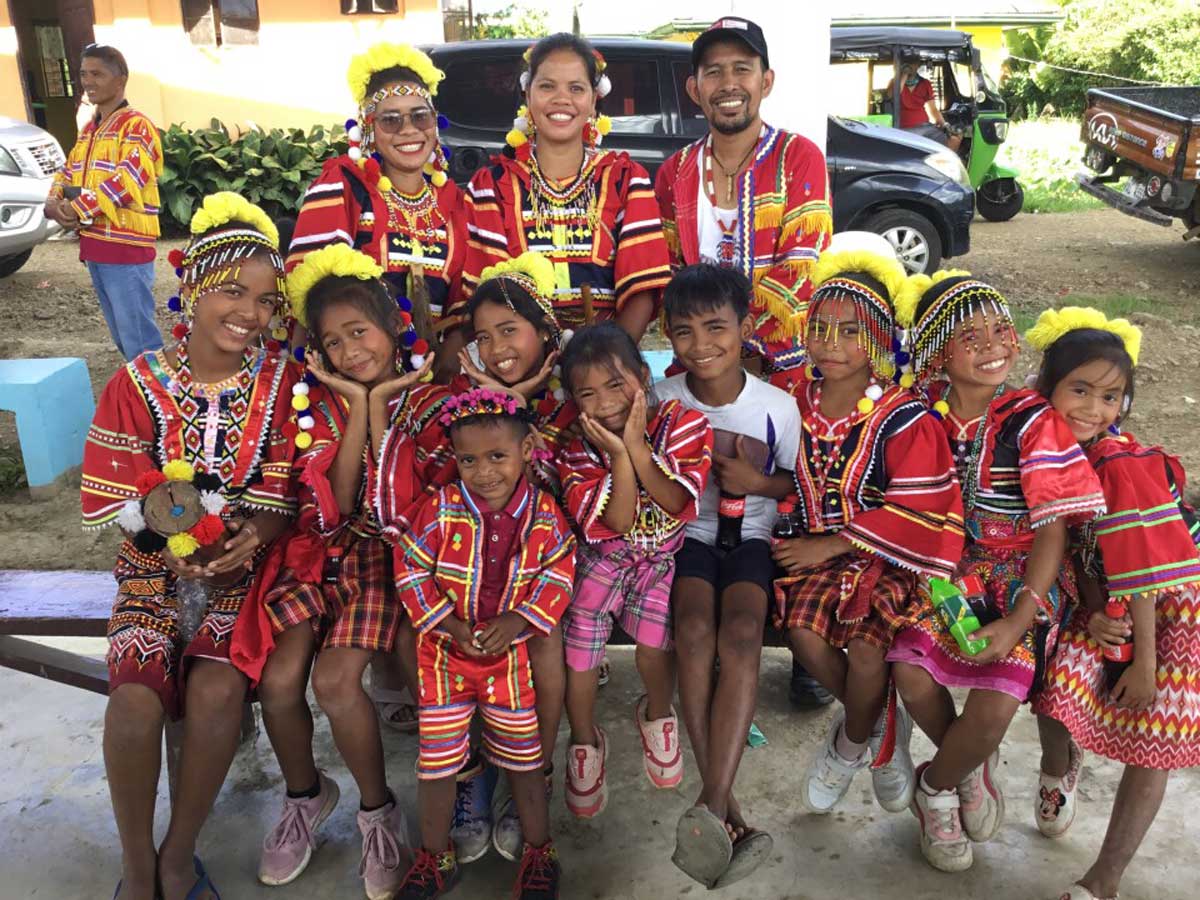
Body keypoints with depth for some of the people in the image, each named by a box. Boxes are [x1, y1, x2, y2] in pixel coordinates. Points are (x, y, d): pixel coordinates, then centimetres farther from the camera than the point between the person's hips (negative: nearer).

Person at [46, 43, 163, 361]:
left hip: (126, 247, -9)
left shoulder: (136, 126, -9)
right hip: (95, 245, 9)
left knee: (138, 336, -7)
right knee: (120, 333, 16)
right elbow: (68, 171, 18)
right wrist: (54, 202, -3)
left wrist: (76, 210, -18)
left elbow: (126, 182, -20)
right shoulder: (89, 129, 18)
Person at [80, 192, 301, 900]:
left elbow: (284, 498, -5)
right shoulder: (139, 384, -3)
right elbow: (108, 498, -2)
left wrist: (253, 533, -26)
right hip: (156, 570, 1)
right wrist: (156, 510, -22)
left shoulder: (281, 383, -3)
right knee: (136, 697, -23)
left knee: (217, 689, -25)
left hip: (242, 571, 0)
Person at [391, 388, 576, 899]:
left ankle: (539, 853, 37)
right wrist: (449, 625, -17)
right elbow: (410, 570, -9)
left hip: (510, 654, 0)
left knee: (523, 758, 15)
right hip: (445, 652, 0)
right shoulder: (442, 509, -14)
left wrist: (517, 620, -20)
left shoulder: (544, 514, -10)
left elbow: (557, 576, -7)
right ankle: (435, 857, 35)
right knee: (436, 760, 12)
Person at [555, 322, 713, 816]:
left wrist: (638, 447, -26)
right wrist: (617, 455, -28)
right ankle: (585, 739, 10)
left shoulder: (683, 425, -11)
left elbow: (676, 504, -19)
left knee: (654, 634, -22)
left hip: (665, 554, -1)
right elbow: (618, 523, -18)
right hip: (604, 555, 1)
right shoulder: (578, 452, -10)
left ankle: (657, 713, 14)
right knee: (579, 626, -18)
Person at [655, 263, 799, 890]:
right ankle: (725, 808, -25)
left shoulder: (778, 406, -4)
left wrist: (758, 481, -12)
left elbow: (799, 483, 8)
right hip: (686, 534, 0)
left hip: (750, 537, 0)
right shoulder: (663, 399, -2)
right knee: (694, 630, -29)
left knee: (742, 633, -30)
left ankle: (710, 807, -29)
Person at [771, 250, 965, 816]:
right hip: (814, 551, 4)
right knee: (803, 632, -22)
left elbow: (916, 514, -15)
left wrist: (834, 544, -16)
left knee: (866, 647, -25)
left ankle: (850, 745, 12)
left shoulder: (904, 420, -12)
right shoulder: (797, 404, 4)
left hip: (882, 558, -4)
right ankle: (884, 725, 7)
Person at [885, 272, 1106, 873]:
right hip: (951, 568, 3)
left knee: (996, 705, -22)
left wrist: (1018, 621, -20)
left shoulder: (1034, 423, -13)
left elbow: (1053, 530, -12)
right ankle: (973, 767, 14)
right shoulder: (928, 416, -2)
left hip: (1026, 576, -3)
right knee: (910, 671, -21)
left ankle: (934, 789, 12)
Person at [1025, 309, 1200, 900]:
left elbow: (1143, 573, -23)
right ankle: (1058, 773, 19)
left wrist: (1144, 662, -19)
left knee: (1151, 746, -2)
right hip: (1107, 606, 4)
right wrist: (1092, 612, -15)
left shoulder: (1123, 466, -27)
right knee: (1059, 674, -17)